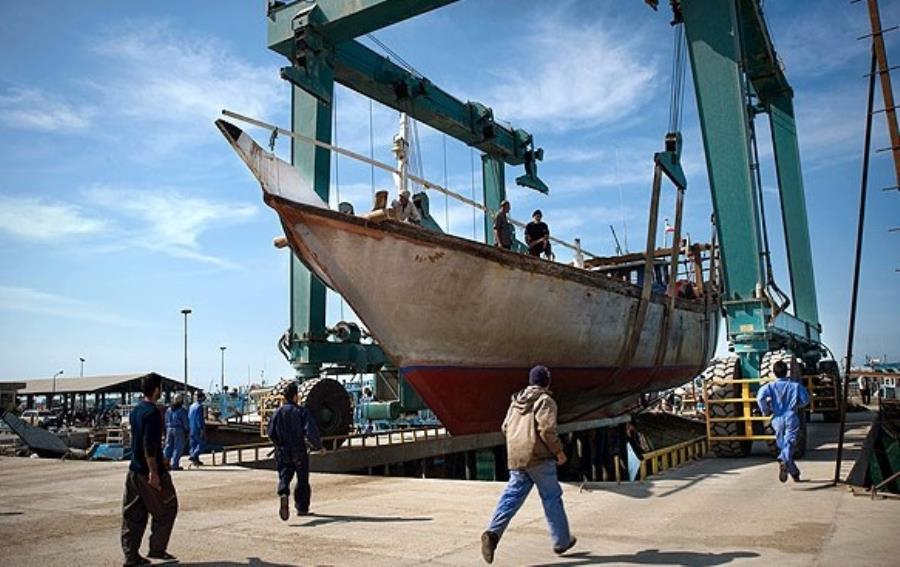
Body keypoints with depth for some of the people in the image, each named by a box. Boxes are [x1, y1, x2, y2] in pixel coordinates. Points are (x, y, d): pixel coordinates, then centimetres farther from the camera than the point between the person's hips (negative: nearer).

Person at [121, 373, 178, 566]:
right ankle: (157, 549, 14)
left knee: (133, 515, 10)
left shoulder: (135, 411, 11)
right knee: (166, 510, 8)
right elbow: (149, 444, -24)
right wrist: (153, 471, -22)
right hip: (149, 471, -9)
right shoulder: (152, 412, -18)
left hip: (134, 470, 9)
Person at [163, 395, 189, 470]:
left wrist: (167, 429, 19)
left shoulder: (168, 409, 10)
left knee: (169, 446, 12)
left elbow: (166, 421, 13)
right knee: (178, 447, -1)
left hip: (169, 429, 6)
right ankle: (174, 465, -3)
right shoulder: (182, 410, -9)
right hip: (179, 430, -6)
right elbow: (185, 422, -8)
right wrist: (187, 430, 2)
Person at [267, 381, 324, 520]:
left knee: (284, 477, 2)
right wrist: (319, 446, -2)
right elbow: (311, 432, -17)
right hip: (299, 452, -2)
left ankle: (283, 494, -29)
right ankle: (302, 508, 22)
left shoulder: (278, 412, 2)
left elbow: (271, 433, 4)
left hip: (282, 452, 2)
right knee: (302, 480, 14)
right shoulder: (302, 411, -9)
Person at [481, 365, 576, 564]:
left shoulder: (516, 401, 17)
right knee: (552, 498, 8)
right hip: (539, 457, -6)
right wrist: (559, 451, -5)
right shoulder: (545, 400, -5)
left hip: (515, 458, 6)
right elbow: (546, 429, -16)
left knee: (512, 496, 2)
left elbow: (505, 427, 18)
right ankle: (561, 541, 18)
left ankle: (493, 532, -17)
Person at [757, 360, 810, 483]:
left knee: (783, 446, 15)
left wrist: (766, 411, -1)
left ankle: (795, 474, 24)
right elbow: (805, 399, 4)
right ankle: (783, 461, -44)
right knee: (789, 444, -14)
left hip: (778, 420, 1)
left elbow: (760, 397, -17)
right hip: (792, 419, -1)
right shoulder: (795, 385, 3)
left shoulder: (771, 386, 0)